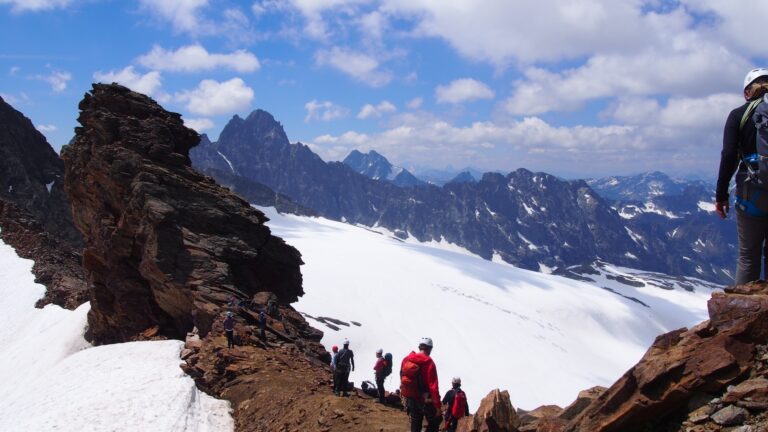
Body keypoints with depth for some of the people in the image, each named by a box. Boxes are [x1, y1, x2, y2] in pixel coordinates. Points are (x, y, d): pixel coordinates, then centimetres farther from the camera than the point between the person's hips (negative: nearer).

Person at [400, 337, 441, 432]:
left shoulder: (406, 360, 0)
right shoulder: (429, 363, -19)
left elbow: (402, 379, 9)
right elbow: (433, 387, -22)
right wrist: (438, 405, -18)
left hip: (411, 399, 6)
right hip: (425, 400, -6)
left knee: (415, 424, 18)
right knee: (434, 421, 12)